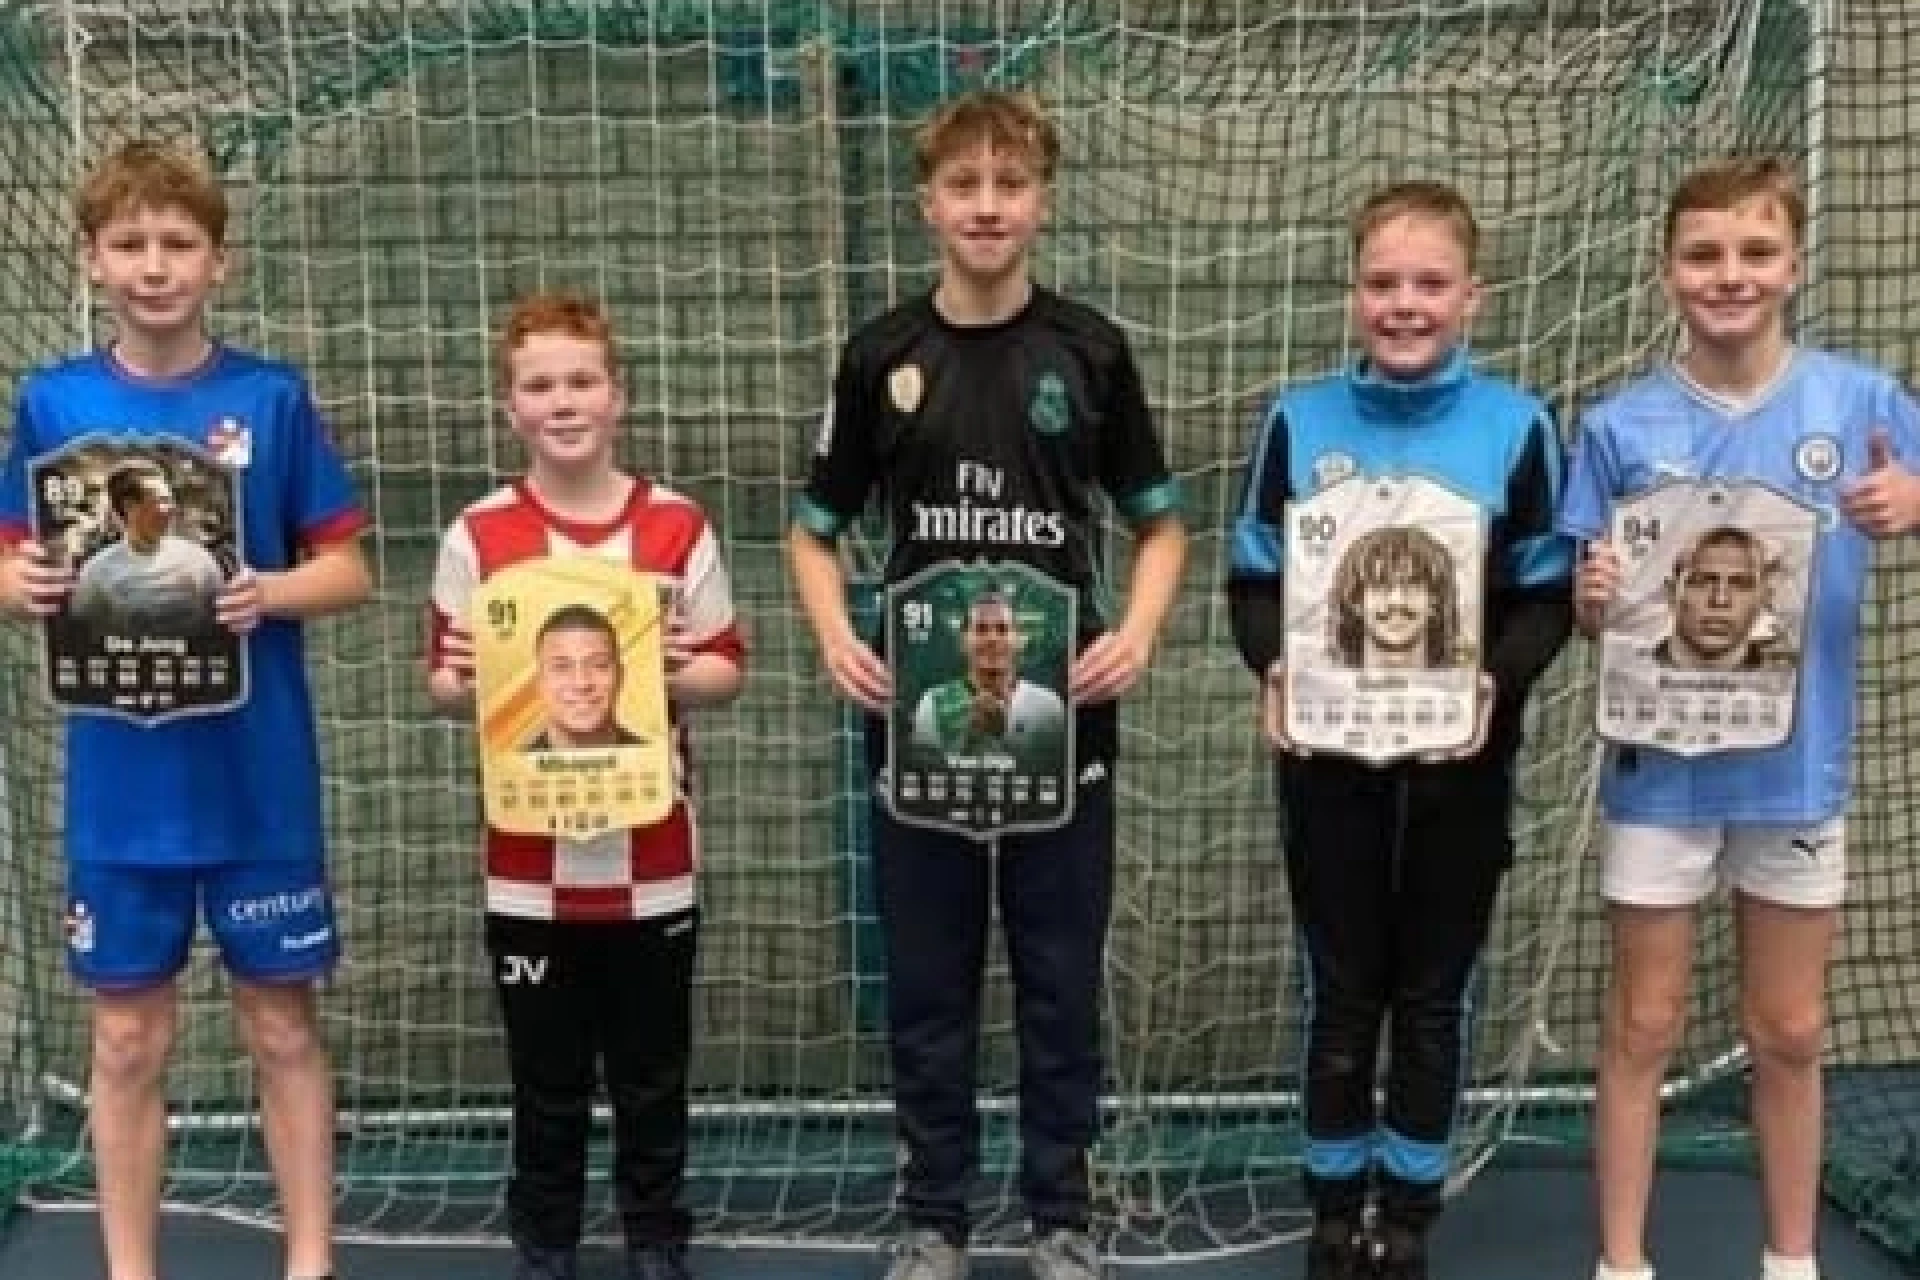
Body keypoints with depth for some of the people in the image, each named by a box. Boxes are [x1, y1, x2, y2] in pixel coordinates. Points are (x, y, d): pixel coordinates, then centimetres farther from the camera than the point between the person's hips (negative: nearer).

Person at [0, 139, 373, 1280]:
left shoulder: (274, 397, -3)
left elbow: (349, 572, 0)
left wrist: (270, 594, -20)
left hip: (259, 777, -1)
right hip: (122, 780, 1)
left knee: (282, 1025, 9)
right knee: (129, 1041, 10)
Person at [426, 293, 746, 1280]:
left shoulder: (678, 525, -3)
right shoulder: (477, 534, -3)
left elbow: (728, 671, 3)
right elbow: (445, 686, 3)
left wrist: (677, 673, -18)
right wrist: (466, 679, -19)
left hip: (652, 863, 0)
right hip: (529, 869, 0)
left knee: (651, 1080, 14)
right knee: (547, 1086, 12)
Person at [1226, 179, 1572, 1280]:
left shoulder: (1518, 426, -5)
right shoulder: (1299, 420, -1)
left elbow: (1548, 598, -2)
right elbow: (1254, 581, 3)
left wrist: (1497, 681, -20)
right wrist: (1273, 666, -16)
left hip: (1459, 759, 0)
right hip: (1329, 755, 1)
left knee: (1434, 991, 11)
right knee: (1341, 988, 11)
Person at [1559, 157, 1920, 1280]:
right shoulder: (1621, 426, -4)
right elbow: (1592, 611, 1)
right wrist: (1593, 598, -21)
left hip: (1799, 769, 1)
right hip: (1662, 771, -1)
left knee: (1790, 1036, 13)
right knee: (1644, 1031, 8)